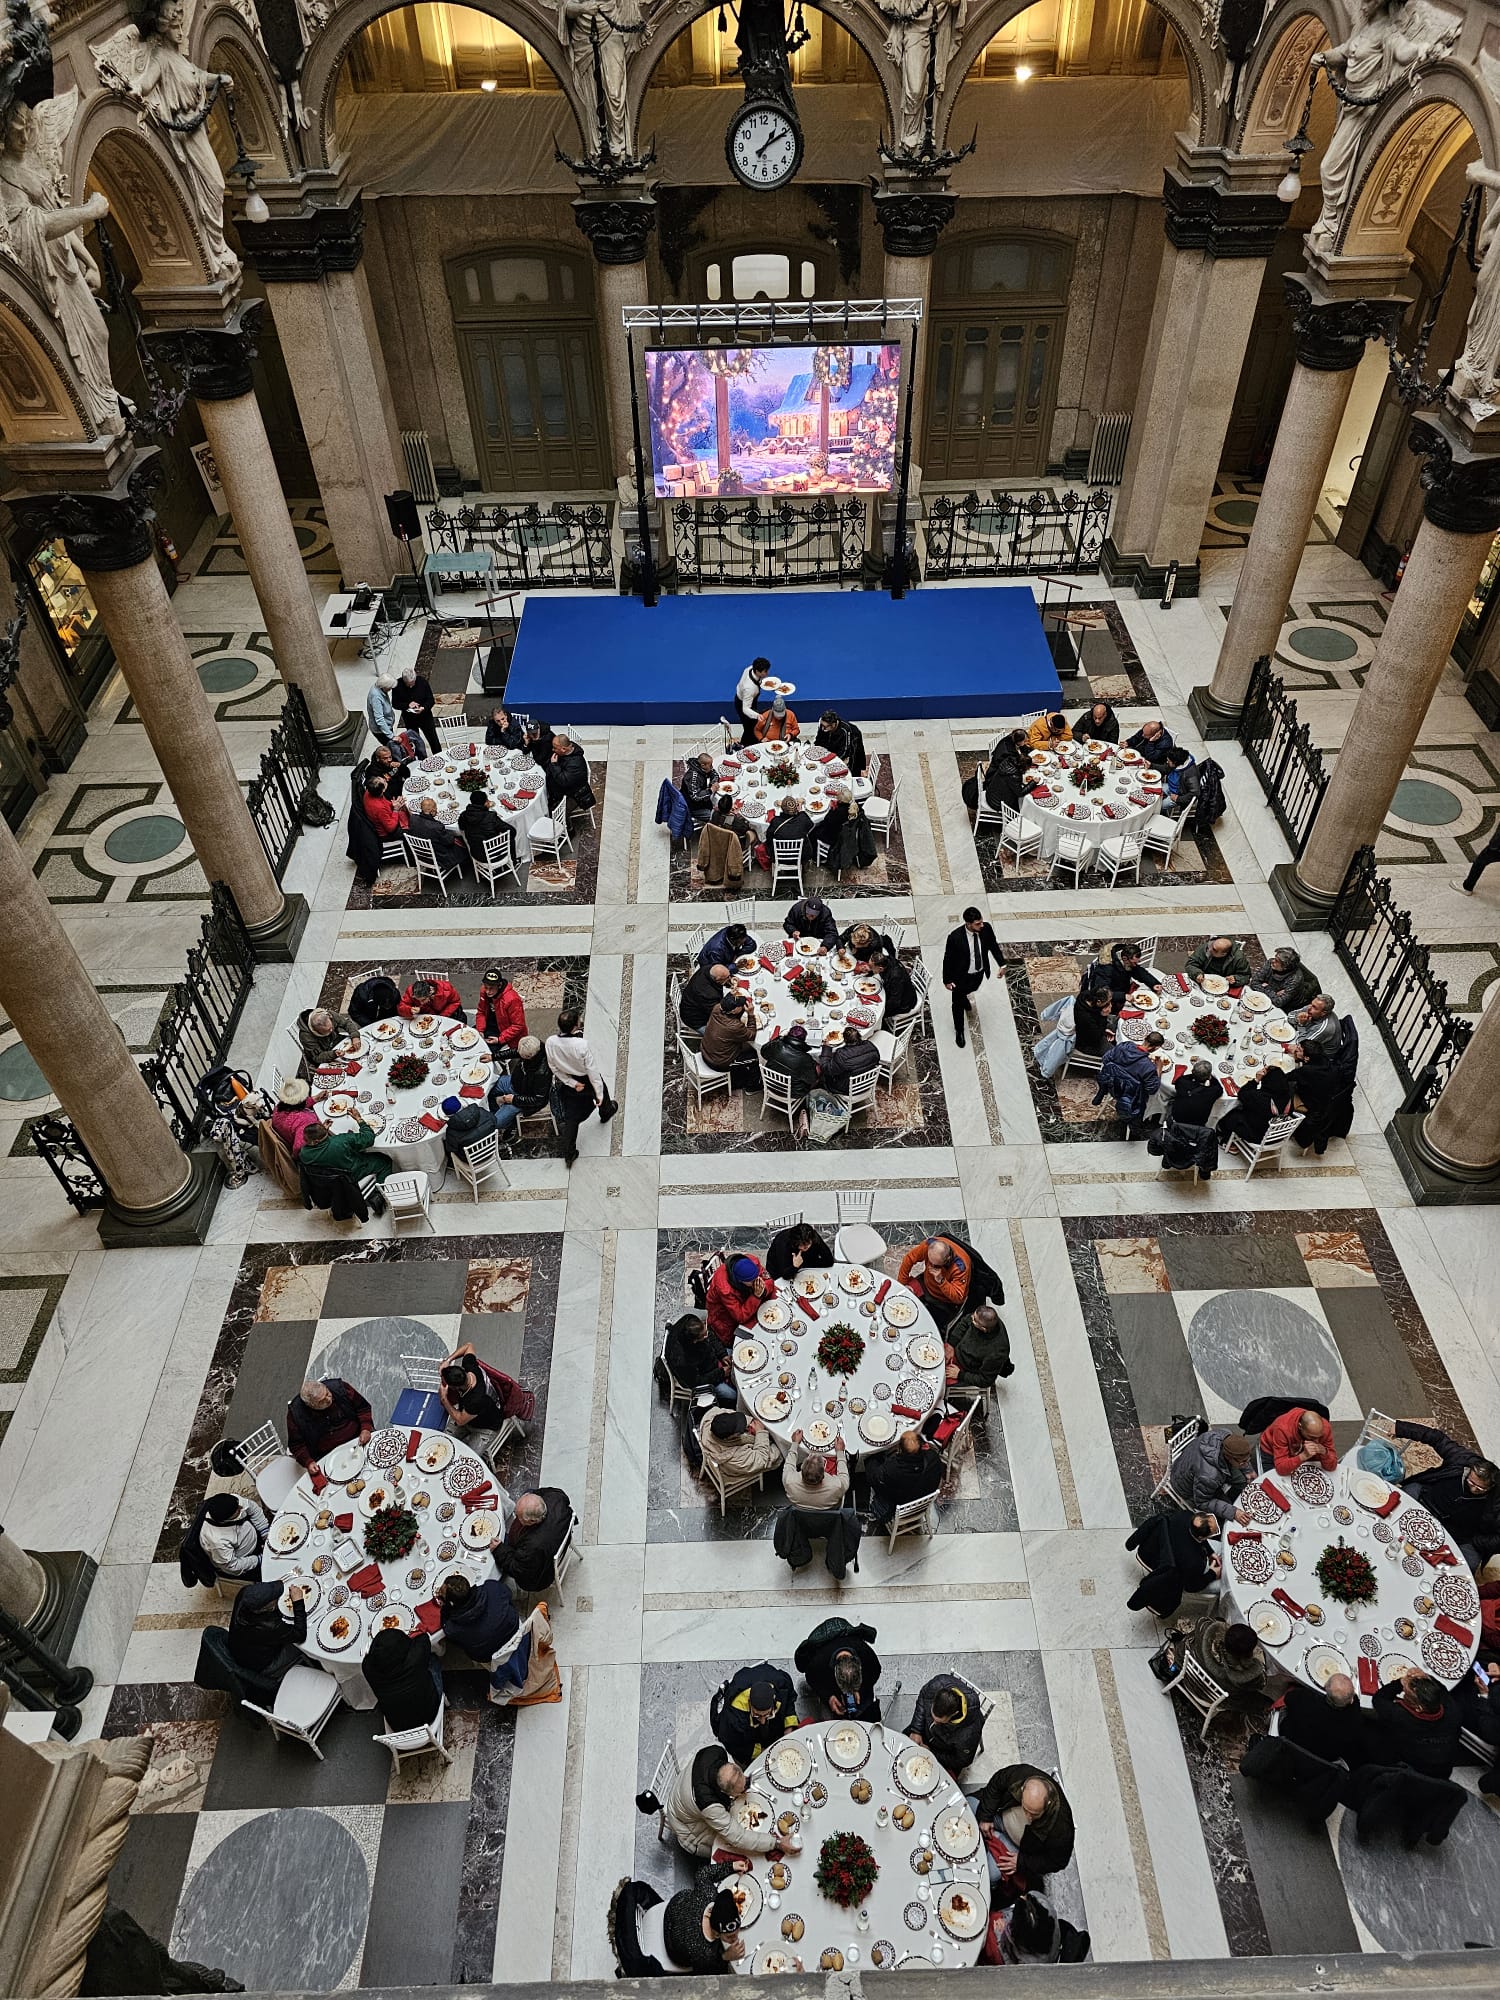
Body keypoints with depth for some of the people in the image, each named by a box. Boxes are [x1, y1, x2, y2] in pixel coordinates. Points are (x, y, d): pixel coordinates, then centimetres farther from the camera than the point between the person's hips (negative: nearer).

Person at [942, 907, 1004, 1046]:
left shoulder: (987, 928, -23)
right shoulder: (955, 937, -35)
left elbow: (993, 946, -2)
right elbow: (947, 959, -20)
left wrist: (1001, 964, 2)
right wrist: (947, 980, -10)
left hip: (979, 973, 4)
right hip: (961, 976, -4)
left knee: (971, 989, 35)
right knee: (958, 1003, 18)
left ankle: (964, 1000, 72)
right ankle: (959, 1031, 45)